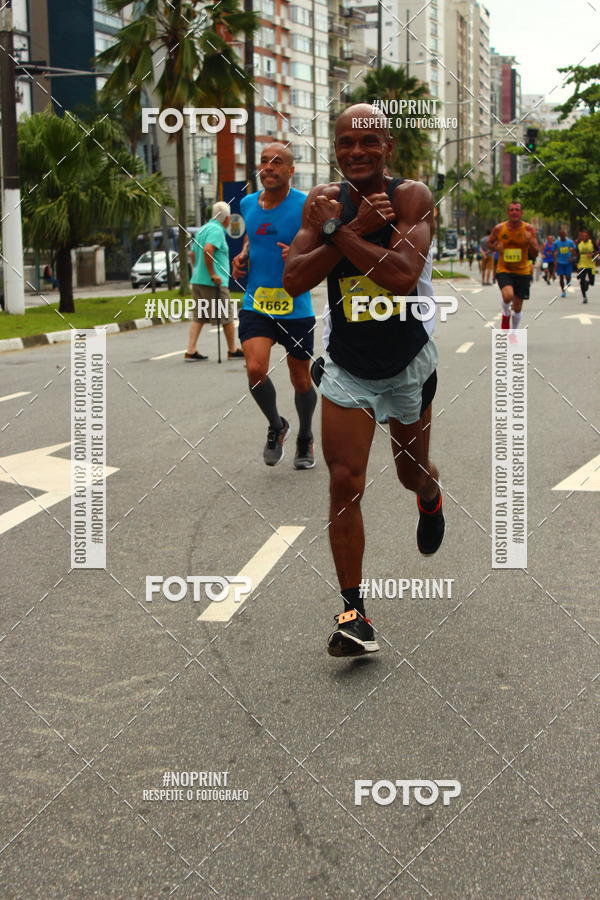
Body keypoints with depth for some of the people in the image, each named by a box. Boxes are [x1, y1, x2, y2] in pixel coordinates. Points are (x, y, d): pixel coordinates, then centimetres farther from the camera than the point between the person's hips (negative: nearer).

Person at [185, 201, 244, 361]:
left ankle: (190, 351, 0)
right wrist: (213, 274, -21)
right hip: (215, 282, -9)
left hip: (197, 280, 9)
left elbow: (193, 253, 21)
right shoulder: (217, 230, -12)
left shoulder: (202, 230, 16)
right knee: (227, 316, 4)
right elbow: (208, 250, -26)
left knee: (198, 317, 7)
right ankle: (232, 351, 14)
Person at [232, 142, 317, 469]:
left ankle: (305, 439, 34)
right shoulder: (247, 204, 6)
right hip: (255, 304, 3)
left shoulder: (306, 206, -9)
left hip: (296, 308, -2)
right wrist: (242, 256, 7)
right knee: (255, 370, -17)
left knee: (301, 380, 9)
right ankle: (276, 426, 11)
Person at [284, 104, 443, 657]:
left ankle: (431, 499, 58)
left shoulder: (412, 198, -16)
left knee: (412, 471, 18)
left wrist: (338, 230, -27)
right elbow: (293, 280, -14)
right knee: (344, 483, -8)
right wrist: (356, 228, -21)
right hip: (346, 367, 1)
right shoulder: (324, 201, -5)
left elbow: (402, 274, -31)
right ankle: (353, 612, 0)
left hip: (408, 363, -1)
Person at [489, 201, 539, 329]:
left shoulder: (528, 228, -6)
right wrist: (496, 247, -11)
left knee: (517, 307, 8)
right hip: (504, 270, -1)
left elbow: (536, 251, -5)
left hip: (522, 271, 1)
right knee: (508, 295, -30)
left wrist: (530, 241, -26)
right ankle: (506, 314, 4)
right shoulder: (499, 228, -6)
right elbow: (490, 243, 12)